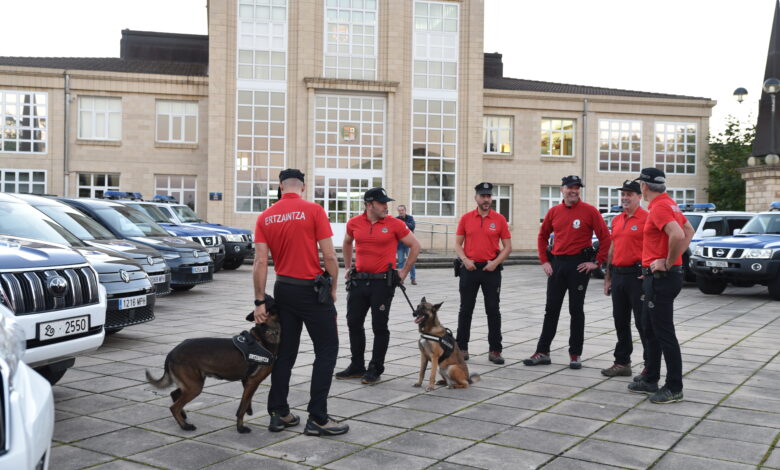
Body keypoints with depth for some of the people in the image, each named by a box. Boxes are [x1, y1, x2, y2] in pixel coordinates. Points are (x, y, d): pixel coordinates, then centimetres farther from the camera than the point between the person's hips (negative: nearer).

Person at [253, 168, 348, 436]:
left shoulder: (265, 217, 4)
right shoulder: (314, 211, -9)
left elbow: (260, 262, -1)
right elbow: (329, 256, -11)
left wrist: (260, 301, 2)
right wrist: (332, 288, 3)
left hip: (283, 289, 5)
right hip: (312, 289, -5)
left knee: (285, 353, 13)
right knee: (327, 349, 3)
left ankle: (279, 414, 18)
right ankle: (317, 418, 0)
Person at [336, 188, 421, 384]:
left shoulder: (394, 224, -7)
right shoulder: (354, 223, 3)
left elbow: (415, 246, 2)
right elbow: (347, 243, 24)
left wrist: (404, 271, 2)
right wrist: (348, 267, 20)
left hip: (383, 282, -4)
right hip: (358, 280, 4)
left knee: (379, 327, 2)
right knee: (354, 323, 10)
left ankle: (375, 369, 14)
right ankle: (357, 366, 24)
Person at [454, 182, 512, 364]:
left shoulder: (499, 219, 1)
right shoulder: (466, 218, 4)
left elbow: (507, 247, 3)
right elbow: (458, 244, 6)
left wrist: (496, 262, -11)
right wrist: (465, 260, -10)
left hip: (491, 269, -1)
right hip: (469, 269, 1)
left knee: (493, 311, 2)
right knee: (465, 310, 7)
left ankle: (495, 350, 8)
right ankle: (462, 348, 17)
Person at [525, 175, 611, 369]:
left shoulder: (589, 211, -6)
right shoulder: (554, 211, 6)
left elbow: (605, 237, -7)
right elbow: (542, 236, 16)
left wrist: (598, 262, -9)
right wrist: (544, 261, 8)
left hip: (579, 265, -4)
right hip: (557, 264, 4)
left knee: (576, 310, 5)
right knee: (551, 310, 7)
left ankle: (575, 354, 14)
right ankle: (543, 352, 14)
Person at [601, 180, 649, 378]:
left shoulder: (646, 218, -8)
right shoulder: (616, 220, 14)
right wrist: (607, 277, 16)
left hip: (637, 275, -7)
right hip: (618, 275, 7)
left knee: (643, 322, -2)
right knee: (620, 322, 12)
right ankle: (622, 363, 21)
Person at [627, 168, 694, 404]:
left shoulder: (660, 207, -18)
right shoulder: (669, 204, 14)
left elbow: (677, 235, -33)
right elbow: (689, 231, 23)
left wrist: (668, 263, -19)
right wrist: (673, 258, 15)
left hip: (661, 278, -11)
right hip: (657, 277, 11)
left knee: (664, 333, -4)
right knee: (650, 330, 18)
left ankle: (674, 388, 3)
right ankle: (651, 380, 27)